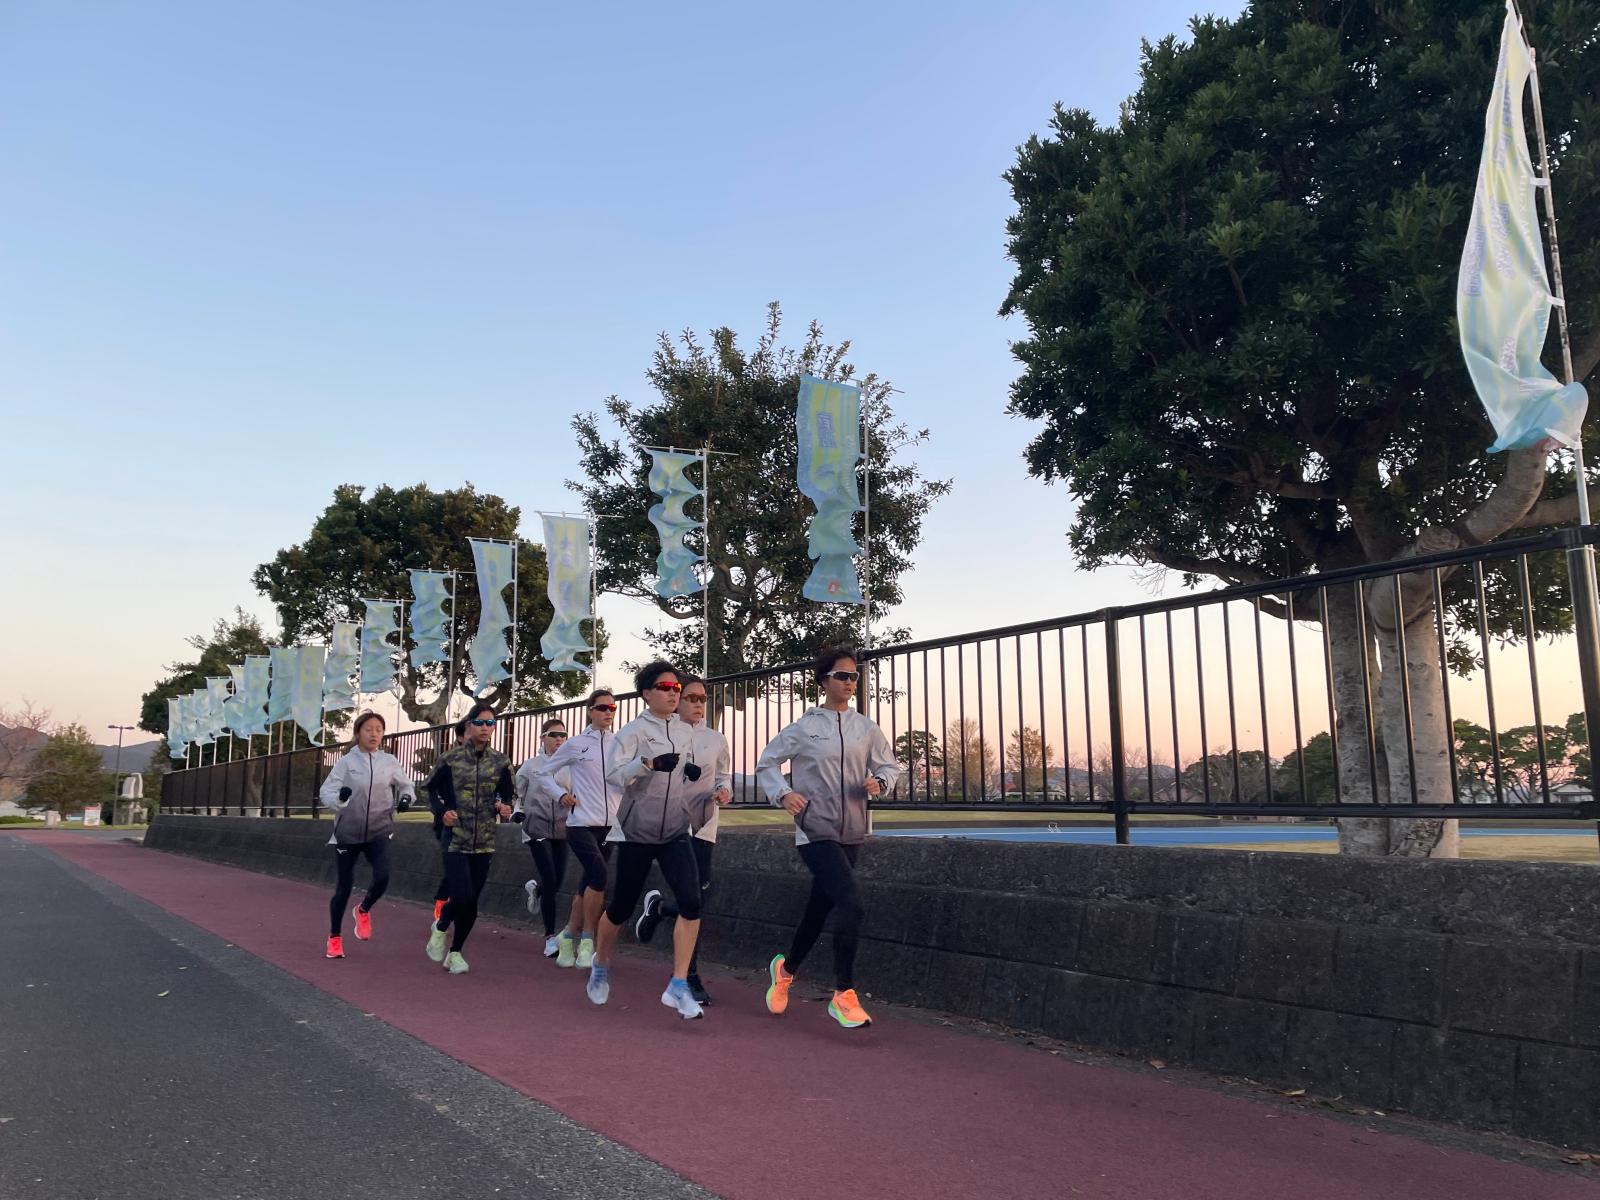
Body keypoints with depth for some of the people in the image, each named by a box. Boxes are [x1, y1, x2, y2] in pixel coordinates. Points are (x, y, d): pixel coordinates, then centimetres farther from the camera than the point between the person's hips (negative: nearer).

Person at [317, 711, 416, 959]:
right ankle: (335, 938, 28)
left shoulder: (389, 761, 0)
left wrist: (407, 797, -10)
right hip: (348, 831, -1)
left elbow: (405, 785, 13)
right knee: (344, 887, 5)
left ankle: (364, 910, 17)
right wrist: (340, 797, -32)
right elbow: (326, 792, -10)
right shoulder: (346, 761, -7)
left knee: (382, 877, -18)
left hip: (378, 831, 1)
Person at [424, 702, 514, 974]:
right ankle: (440, 927, 18)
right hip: (455, 839, -3)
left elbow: (507, 795, 10)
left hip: (484, 842, 3)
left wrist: (504, 808, -12)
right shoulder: (451, 758, -3)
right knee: (462, 897, -15)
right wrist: (442, 812, -10)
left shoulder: (500, 762, 3)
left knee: (472, 902, 5)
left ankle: (455, 952, 25)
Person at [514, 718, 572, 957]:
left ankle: (534, 888, 43)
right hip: (537, 828, -3)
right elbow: (517, 793, 11)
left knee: (558, 879, 5)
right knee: (550, 880, -13)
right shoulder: (530, 766, 2)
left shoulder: (571, 767, 5)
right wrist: (516, 811, -4)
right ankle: (550, 936, -5)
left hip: (562, 829, 3)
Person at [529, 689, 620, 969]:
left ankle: (568, 938, 26)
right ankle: (587, 941, -7)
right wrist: (560, 795, -2)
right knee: (599, 876, -20)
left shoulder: (620, 744, 6)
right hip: (581, 824, -4)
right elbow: (542, 772, 8)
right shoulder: (576, 744, -1)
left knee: (589, 885, 10)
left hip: (609, 825, 4)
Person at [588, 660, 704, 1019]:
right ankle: (600, 965, 36)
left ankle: (678, 987, -8)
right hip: (637, 831, -4)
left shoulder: (683, 731, 9)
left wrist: (692, 773, 1)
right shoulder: (634, 730, -8)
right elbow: (615, 774, -20)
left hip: (675, 832, 4)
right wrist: (649, 763, -37)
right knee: (622, 907, 7)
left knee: (691, 902, -14)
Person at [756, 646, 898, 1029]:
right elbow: (767, 763, 3)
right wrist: (783, 793, -14)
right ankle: (844, 995, -7)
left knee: (821, 906, 17)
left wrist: (880, 781, -11)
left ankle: (786, 968, 44)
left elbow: (890, 765, 11)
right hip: (815, 830, -5)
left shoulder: (866, 728, 3)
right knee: (851, 902, -20)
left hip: (851, 832, 5)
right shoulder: (803, 727, -5)